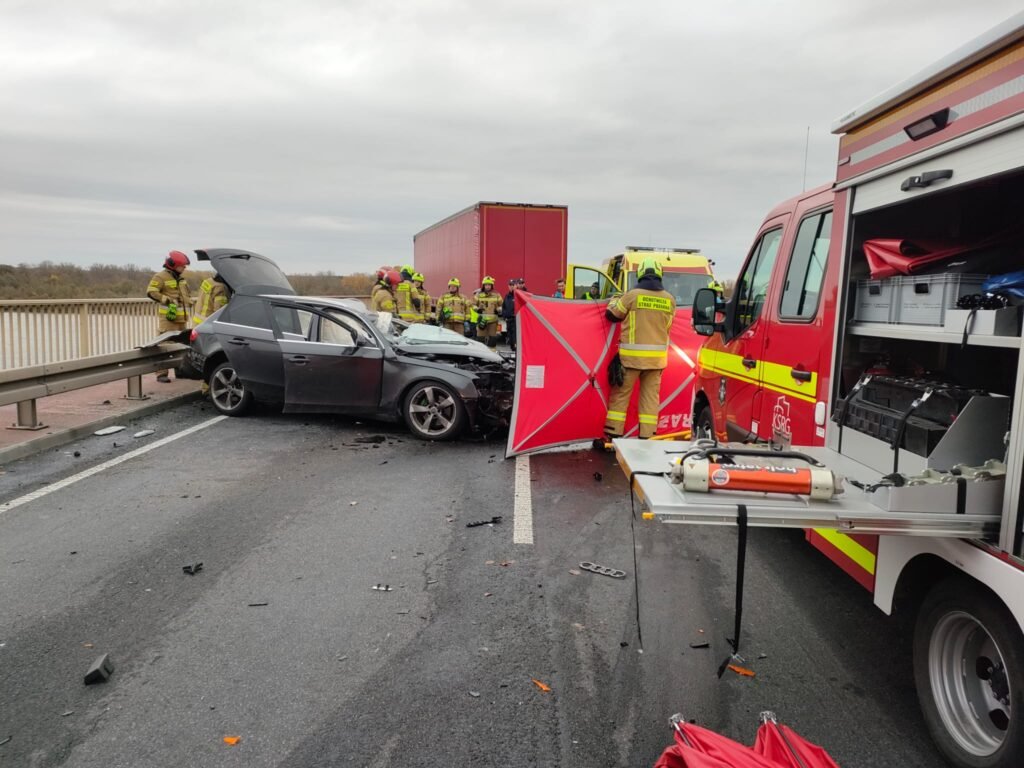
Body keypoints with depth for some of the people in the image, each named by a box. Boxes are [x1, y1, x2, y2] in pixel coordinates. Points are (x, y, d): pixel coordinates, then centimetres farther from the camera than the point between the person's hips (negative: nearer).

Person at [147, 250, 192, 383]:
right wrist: (167, 300, -22)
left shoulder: (180, 278, 21)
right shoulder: (161, 276, -6)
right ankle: (162, 374, -10)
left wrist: (188, 303, 26)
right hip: (168, 318, -8)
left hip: (182, 318, 8)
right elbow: (151, 292, -16)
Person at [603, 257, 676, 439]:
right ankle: (647, 437, 10)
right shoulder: (669, 299, 4)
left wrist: (615, 300, 24)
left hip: (632, 355, -3)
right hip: (657, 356, 3)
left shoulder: (632, 295, -8)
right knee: (651, 396, 10)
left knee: (620, 394, 6)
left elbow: (612, 315, 4)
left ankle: (612, 435, 7)